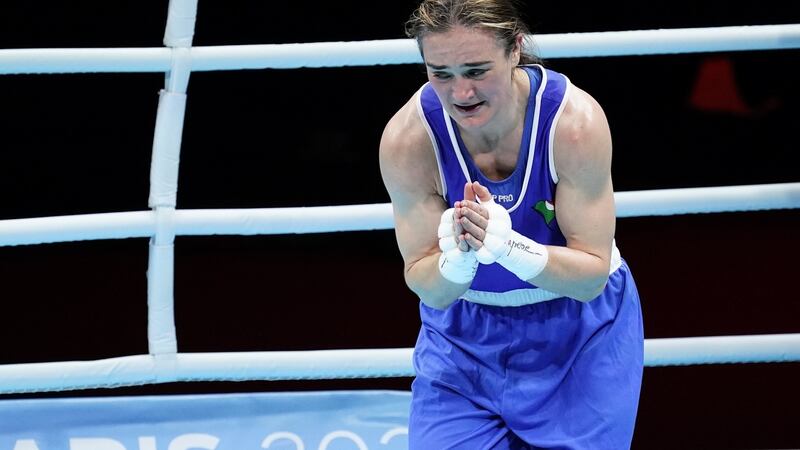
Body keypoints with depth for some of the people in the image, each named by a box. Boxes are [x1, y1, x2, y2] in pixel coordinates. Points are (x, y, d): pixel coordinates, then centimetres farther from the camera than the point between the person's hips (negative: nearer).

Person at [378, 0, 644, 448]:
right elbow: (429, 290, -16)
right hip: (462, 338, 1)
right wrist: (457, 260, -39)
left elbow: (592, 279, -21)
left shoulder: (576, 120, -25)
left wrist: (508, 246, -39)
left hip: (578, 334, -1)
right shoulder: (407, 139, -22)